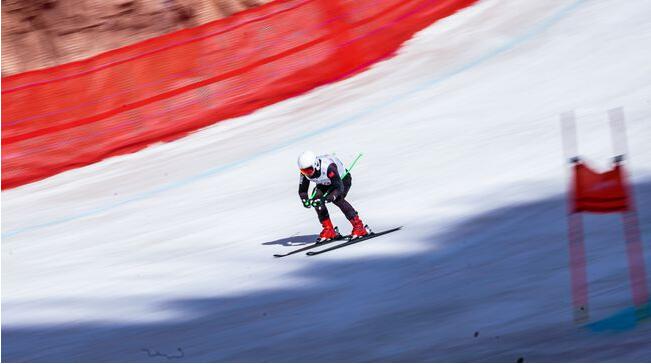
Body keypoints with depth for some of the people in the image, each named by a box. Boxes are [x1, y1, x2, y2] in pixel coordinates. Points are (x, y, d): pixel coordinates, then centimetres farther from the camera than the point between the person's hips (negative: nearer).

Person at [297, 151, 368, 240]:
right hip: (325, 183, 6)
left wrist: (325, 199, -56)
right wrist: (305, 200, -37)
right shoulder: (305, 173, -24)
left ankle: (358, 226, -24)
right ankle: (328, 230, -8)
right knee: (316, 198, -20)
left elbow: (339, 188, -44)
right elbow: (302, 190, -14)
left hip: (343, 179, -6)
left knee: (336, 198, -32)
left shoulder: (328, 167, -42)